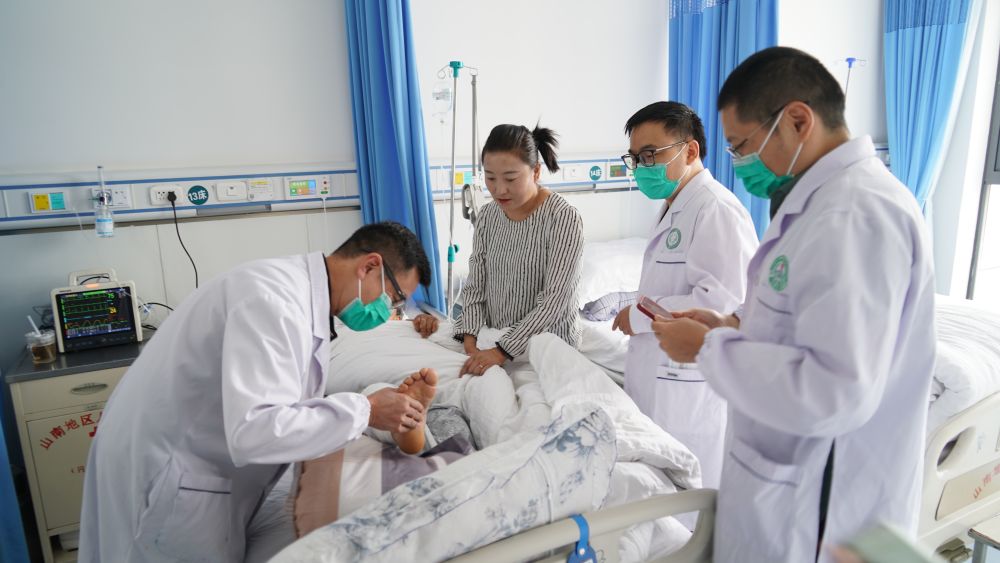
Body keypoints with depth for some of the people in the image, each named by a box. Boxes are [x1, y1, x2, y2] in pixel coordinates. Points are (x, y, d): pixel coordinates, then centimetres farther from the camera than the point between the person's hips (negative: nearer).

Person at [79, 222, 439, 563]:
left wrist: (387, 412, -2)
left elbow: (290, 405, 4)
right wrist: (365, 410, -28)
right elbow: (254, 431, -37)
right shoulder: (276, 297, -29)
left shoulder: (301, 291, 3)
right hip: (160, 468, -9)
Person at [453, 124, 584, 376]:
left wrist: (503, 350, -26)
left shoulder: (563, 218, -18)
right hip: (493, 342, 4)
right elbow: (475, 286, 1)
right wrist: (470, 338, -14)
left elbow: (554, 298, -21)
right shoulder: (487, 215, -1)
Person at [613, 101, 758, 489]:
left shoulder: (716, 210, -17)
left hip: (688, 392, -9)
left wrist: (639, 317, -17)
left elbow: (721, 301, -26)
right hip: (655, 379, 9)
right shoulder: (675, 208, 16)